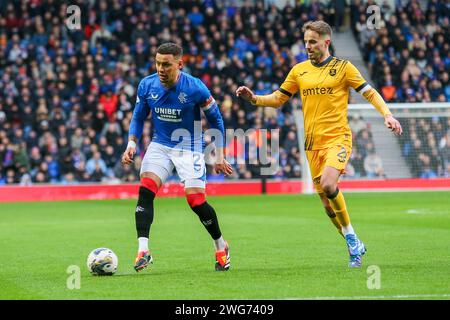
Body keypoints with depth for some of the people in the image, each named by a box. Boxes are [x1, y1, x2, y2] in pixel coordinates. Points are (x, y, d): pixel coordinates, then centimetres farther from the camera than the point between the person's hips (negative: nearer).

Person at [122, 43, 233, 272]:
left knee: (196, 202, -9)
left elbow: (215, 120, -4)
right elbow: (138, 118, 8)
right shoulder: (146, 85, -9)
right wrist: (132, 144, -8)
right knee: (145, 191, -19)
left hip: (189, 148, -3)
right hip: (159, 145, 3)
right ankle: (143, 251, -20)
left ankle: (221, 247, 17)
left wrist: (219, 156, -3)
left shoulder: (195, 88, -18)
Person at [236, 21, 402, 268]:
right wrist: (253, 98, -1)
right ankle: (354, 246, 20)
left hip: (337, 138, -5)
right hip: (312, 143, 5)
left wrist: (387, 115, -12)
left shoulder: (343, 67, 0)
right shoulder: (299, 71, 10)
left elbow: (369, 93, 1)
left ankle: (351, 236, -8)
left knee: (328, 184, -27)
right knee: (325, 199, 4)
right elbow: (278, 99, 16)